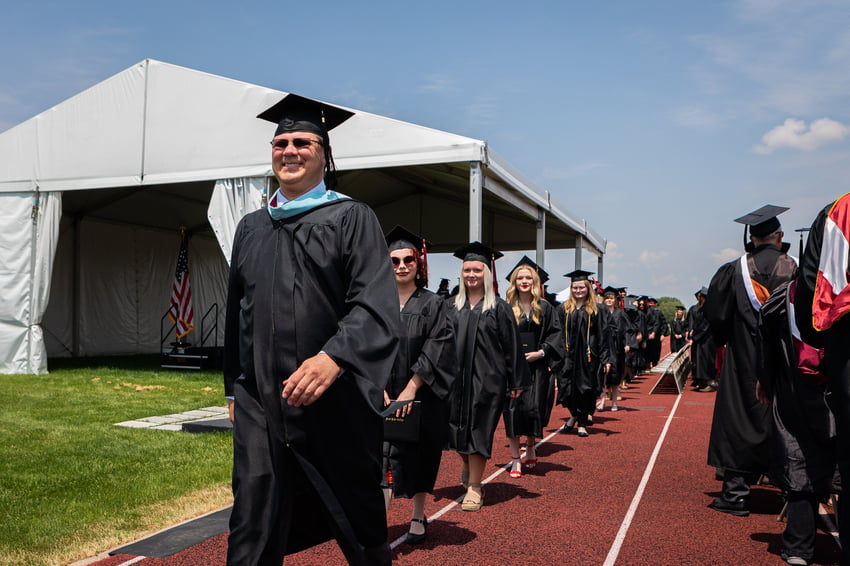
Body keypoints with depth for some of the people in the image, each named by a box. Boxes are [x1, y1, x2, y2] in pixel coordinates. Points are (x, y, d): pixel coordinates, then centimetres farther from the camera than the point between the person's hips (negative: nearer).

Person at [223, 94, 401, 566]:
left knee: (359, 526, 12)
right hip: (261, 403, 4)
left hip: (335, 400, -3)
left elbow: (376, 306, -15)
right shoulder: (251, 228, 14)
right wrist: (234, 387, 19)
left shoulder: (352, 219, -2)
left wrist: (334, 358, -31)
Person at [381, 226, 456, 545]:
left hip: (423, 398, -1)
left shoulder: (433, 305, -2)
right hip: (384, 396, 1)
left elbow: (436, 351, -10)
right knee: (383, 458, -5)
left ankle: (418, 518, 27)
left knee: (420, 457, 10)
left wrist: (411, 389, -17)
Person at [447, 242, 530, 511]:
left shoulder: (498, 308, -2)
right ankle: (468, 468, 37)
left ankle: (474, 486, 7)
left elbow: (511, 346, -2)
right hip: (457, 376, 3)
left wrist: (516, 381, -4)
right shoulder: (453, 306, 7)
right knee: (458, 427, 10)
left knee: (478, 429, -1)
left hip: (487, 378, -3)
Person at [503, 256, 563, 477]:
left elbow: (555, 334, 3)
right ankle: (515, 459, 5)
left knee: (535, 407, 1)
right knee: (513, 409, -3)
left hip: (537, 366, 1)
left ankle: (530, 446, 30)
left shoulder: (545, 308, 5)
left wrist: (541, 352, -10)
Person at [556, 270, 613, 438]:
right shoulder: (564, 309, 4)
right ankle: (574, 414, 29)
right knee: (567, 385, 1)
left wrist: (605, 359, -3)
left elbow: (601, 336, 2)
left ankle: (582, 423, 16)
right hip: (568, 355, 1)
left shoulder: (594, 310, 2)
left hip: (587, 355, -1)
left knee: (585, 387, 3)